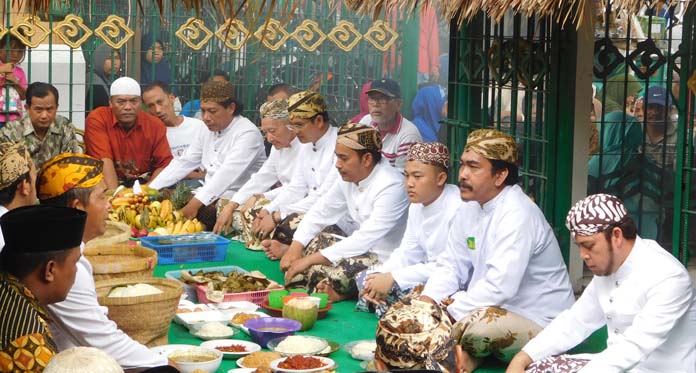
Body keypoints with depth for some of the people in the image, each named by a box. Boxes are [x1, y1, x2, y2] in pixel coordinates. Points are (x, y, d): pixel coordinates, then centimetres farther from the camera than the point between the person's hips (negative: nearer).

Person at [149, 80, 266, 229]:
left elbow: (227, 173, -26)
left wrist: (195, 203, -36)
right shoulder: (208, 132, 13)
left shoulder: (247, 133, -14)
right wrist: (150, 189, 3)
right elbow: (184, 162, 14)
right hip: (210, 198, 7)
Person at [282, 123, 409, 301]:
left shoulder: (391, 186, -25)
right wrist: (295, 247, -6)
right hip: (362, 248, 9)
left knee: (319, 269, -27)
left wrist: (311, 259, -27)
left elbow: (366, 239, -28)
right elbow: (321, 210, 10)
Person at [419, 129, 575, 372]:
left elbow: (500, 286, -31)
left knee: (472, 325, -36)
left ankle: (467, 354, -4)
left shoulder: (518, 215, -23)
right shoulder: (470, 207, 5)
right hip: (494, 307, 9)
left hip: (538, 322, -9)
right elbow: (452, 266, 7)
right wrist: (427, 303, -11)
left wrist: (448, 312, -24)